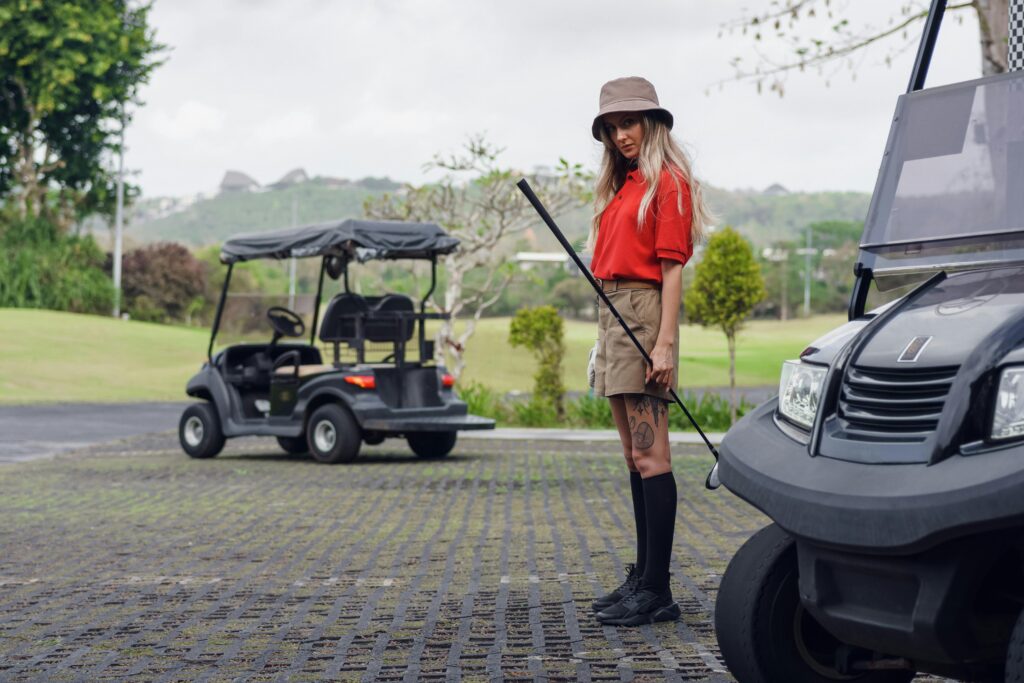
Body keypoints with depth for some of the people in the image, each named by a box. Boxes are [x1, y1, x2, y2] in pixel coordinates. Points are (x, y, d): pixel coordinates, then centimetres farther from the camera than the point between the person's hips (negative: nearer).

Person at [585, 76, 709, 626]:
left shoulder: (667, 181, -6)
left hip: (644, 311, -9)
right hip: (612, 312, 9)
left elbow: (672, 267, -12)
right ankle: (643, 577, 17)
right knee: (634, 457, 11)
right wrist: (603, 337, 16)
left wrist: (665, 343, -18)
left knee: (650, 456, -9)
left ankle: (657, 591, -8)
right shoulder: (623, 185, 19)